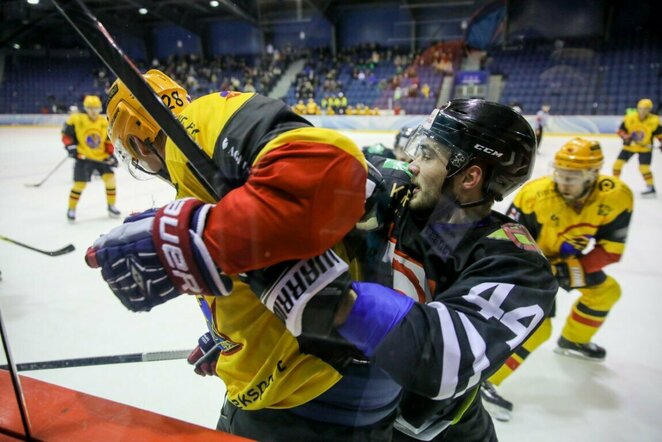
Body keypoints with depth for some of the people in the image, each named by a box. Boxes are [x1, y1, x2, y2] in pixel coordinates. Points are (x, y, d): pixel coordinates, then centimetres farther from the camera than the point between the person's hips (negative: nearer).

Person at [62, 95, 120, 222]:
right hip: (83, 158, -3)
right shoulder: (76, 120, -8)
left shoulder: (104, 123, 2)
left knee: (110, 178, -7)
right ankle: (71, 209, 14)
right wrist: (70, 146, -12)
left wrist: (111, 154, -1)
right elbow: (66, 133, 0)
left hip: (101, 157, 3)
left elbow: (109, 140, 8)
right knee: (80, 183, -5)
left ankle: (111, 206, 12)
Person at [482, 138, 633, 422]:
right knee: (538, 327, -18)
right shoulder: (534, 194, -32)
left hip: (565, 257, 6)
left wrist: (572, 269, -27)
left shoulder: (616, 196, -20)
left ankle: (572, 341, 42)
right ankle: (483, 381, -13)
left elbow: (611, 249, -16)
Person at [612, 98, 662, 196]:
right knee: (618, 163, -4)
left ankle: (651, 188, 2)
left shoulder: (654, 121, -11)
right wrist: (626, 137, -23)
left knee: (644, 167, -12)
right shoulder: (629, 118, -11)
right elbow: (620, 130, -5)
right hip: (630, 146, 2)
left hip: (645, 148, -2)